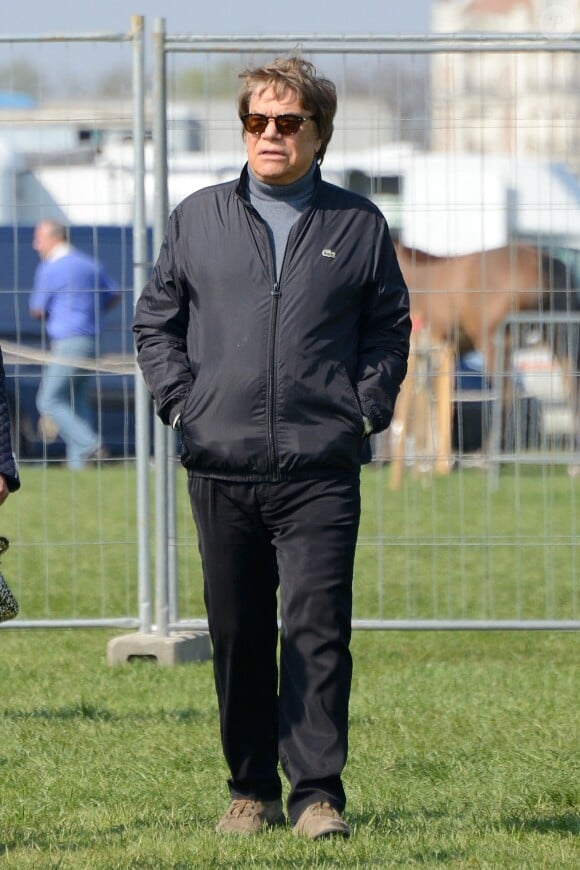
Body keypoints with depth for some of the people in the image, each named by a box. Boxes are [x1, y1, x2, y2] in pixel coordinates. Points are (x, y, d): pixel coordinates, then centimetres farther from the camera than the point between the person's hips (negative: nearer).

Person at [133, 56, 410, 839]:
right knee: (238, 636, 6)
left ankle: (318, 792, -6)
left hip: (321, 471, -2)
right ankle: (251, 790, 15)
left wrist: (365, 411, 2)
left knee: (318, 631, -9)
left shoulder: (358, 224, 9)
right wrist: (182, 402, 3)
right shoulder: (197, 220, 11)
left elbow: (390, 328, 15)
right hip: (221, 467, 2)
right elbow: (155, 320, 16)